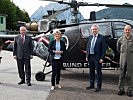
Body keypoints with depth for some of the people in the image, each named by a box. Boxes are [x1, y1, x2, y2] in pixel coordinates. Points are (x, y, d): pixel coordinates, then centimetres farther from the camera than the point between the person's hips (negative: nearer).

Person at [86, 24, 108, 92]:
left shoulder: (102, 38, -7)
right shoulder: (90, 37, 11)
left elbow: (104, 48, -9)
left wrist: (102, 58, -14)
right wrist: (87, 56, 9)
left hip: (97, 58, -6)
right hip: (90, 57, 6)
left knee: (98, 72, 0)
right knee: (91, 71, 15)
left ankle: (98, 87, 8)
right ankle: (91, 85, 27)